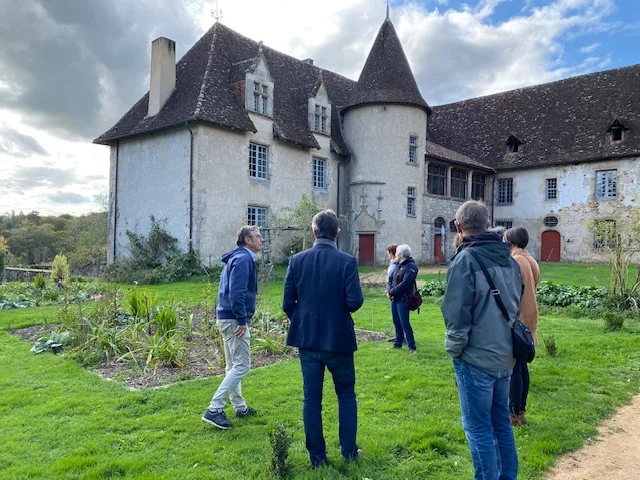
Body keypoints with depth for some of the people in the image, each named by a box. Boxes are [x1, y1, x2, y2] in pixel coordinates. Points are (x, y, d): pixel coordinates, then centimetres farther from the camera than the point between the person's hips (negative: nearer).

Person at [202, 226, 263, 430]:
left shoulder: (237, 258, 17)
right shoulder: (244, 259, -14)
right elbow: (237, 292, -23)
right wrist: (242, 320, -22)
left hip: (226, 318, 11)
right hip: (234, 319, -11)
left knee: (233, 366, 16)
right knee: (241, 365, -7)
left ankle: (240, 407, 28)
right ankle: (214, 409, -6)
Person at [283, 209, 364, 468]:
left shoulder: (297, 260, -6)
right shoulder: (347, 261, -13)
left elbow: (288, 303, -5)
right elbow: (355, 302, -17)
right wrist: (343, 305, 6)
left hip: (307, 339, 2)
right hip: (339, 339, -1)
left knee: (312, 399, 11)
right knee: (346, 395, 18)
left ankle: (317, 456, 21)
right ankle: (349, 450, 25)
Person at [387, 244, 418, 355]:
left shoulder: (411, 266, -14)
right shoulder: (399, 265, 13)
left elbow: (404, 283, -21)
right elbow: (393, 280, 11)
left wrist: (391, 292, -16)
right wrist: (389, 292, -5)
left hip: (403, 299, -8)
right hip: (394, 299, 8)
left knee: (404, 323, -5)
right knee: (396, 322, 15)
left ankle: (412, 347, 4)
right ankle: (398, 343, 27)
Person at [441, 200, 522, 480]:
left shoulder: (465, 259, -16)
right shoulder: (509, 259, 7)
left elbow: (456, 313, -17)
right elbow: (517, 306, 14)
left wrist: (455, 349, -4)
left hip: (476, 358, -7)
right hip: (505, 356, 8)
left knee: (478, 427, 4)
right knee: (501, 421, 19)